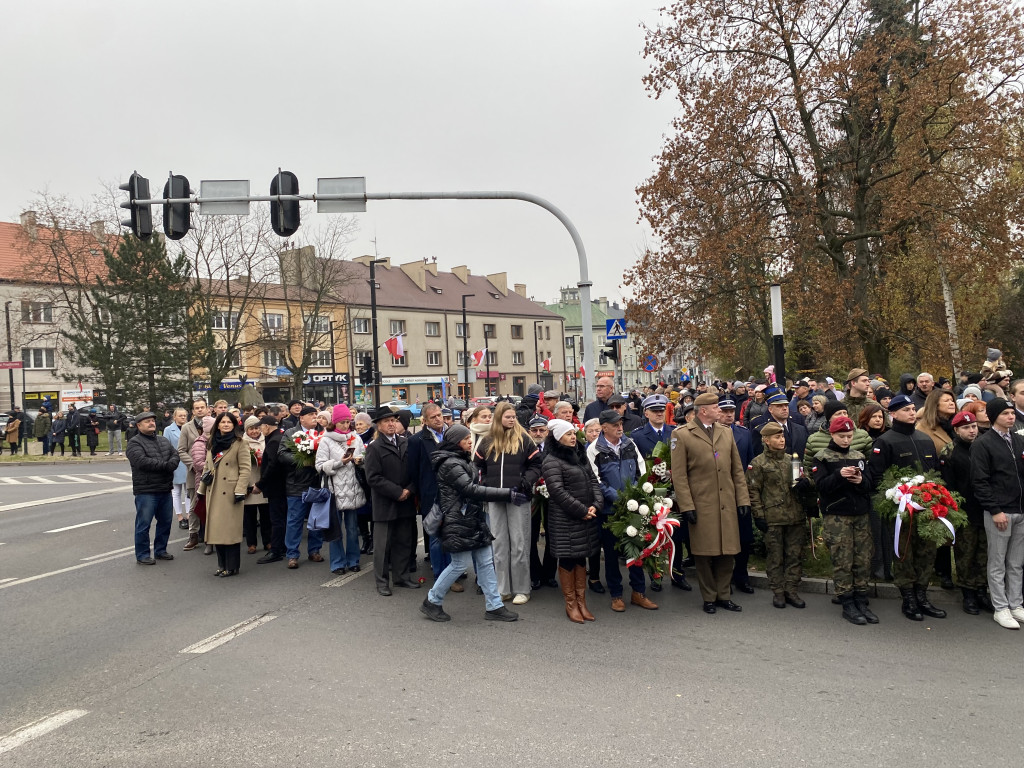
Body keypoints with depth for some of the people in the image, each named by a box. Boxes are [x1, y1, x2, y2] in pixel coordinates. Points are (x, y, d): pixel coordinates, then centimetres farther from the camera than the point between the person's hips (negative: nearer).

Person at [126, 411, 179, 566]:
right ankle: (142, 555, 10)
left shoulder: (163, 441, 17)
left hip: (165, 490, 7)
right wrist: (165, 465, -17)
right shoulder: (135, 442, -6)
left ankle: (160, 550, 28)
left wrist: (171, 464, -16)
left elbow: (175, 455, 7)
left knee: (165, 522, 14)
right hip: (146, 491, -7)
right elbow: (142, 461, -21)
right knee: (144, 524, -1)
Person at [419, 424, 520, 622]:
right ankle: (432, 602, 14)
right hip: (458, 522, -9)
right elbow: (471, 489, -24)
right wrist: (507, 493, -25)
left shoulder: (461, 460, 15)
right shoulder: (450, 464, -16)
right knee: (461, 564, -3)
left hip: (473, 520, 9)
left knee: (485, 561, 7)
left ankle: (494, 606, 13)